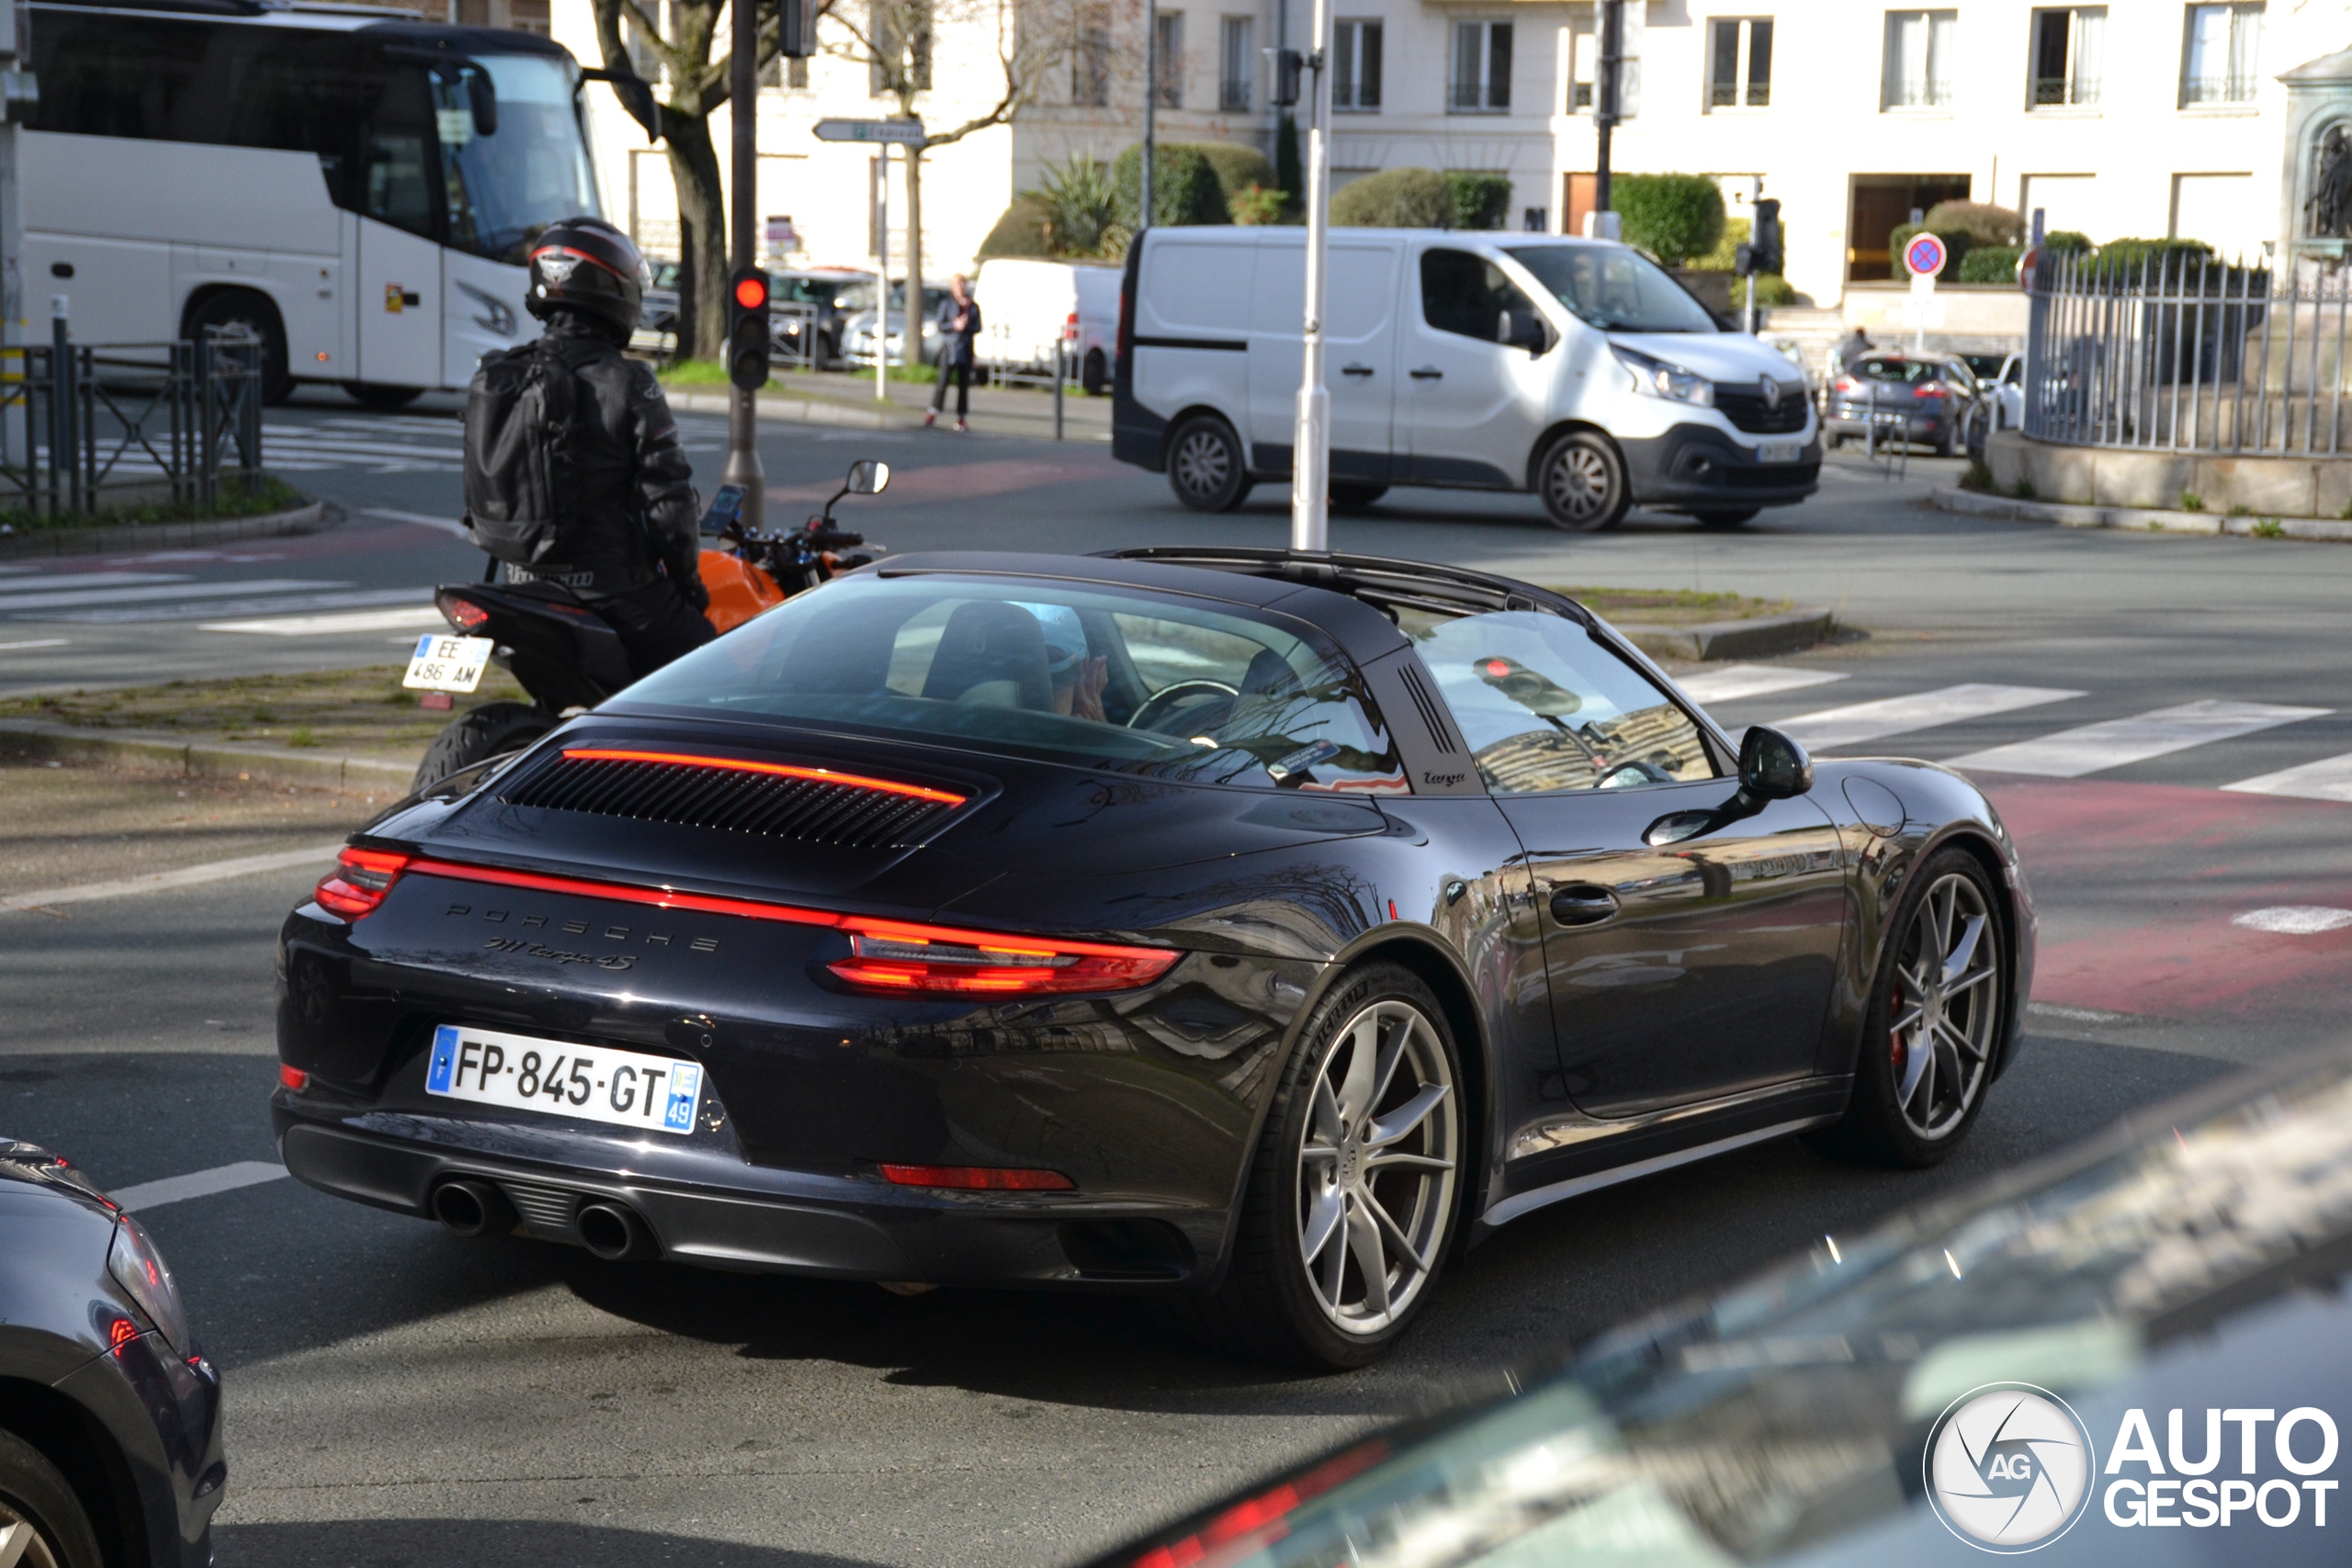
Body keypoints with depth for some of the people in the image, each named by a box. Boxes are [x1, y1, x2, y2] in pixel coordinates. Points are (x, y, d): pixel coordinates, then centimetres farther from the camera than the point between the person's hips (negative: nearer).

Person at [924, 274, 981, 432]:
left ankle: (960, 419, 7)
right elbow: (940, 326, -1)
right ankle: (933, 414, -6)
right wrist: (954, 325, -17)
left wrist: (965, 326, -15)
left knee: (964, 383, 3)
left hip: (966, 348, 2)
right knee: (943, 380, -10)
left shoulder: (974, 306, 9)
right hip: (950, 347, -2)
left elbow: (978, 328, 3)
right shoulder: (946, 304, 4)